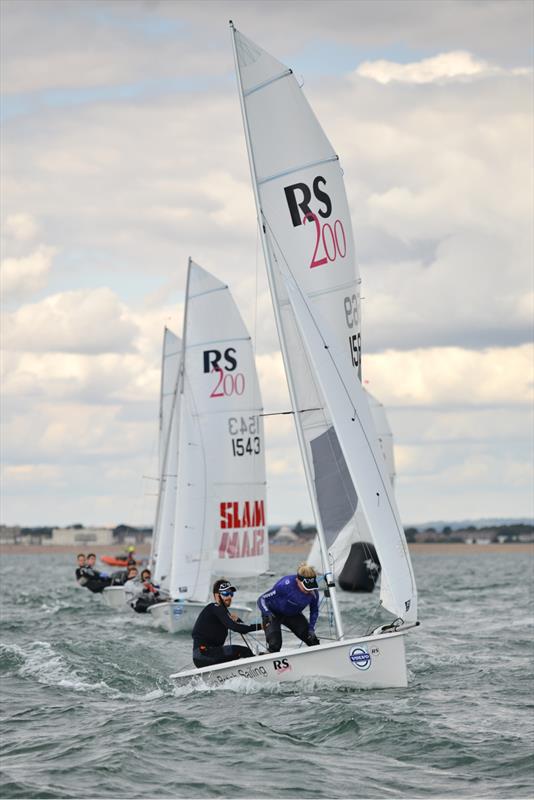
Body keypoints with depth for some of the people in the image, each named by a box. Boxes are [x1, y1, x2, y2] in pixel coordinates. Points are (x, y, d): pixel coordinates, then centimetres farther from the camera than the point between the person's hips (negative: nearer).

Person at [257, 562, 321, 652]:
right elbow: (262, 599, -25)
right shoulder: (285, 585, -35)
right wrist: (267, 613, -43)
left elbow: (314, 611, 1)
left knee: (313, 642, -8)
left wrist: (311, 629, -12)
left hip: (293, 615, 4)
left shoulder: (313, 592, -21)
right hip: (273, 614, -4)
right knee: (275, 645, -25)